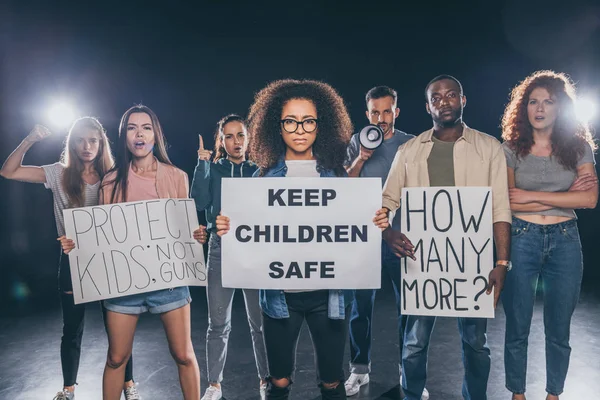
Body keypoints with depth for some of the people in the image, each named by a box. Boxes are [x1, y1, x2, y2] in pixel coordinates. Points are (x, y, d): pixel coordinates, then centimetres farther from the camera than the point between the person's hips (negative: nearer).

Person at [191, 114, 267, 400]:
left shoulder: (259, 170, 6)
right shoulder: (212, 170, 6)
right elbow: (200, 203, -10)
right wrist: (202, 164, -10)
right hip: (221, 250, 0)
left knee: (260, 320, 3)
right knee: (218, 323, 7)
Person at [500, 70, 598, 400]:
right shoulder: (511, 148, 0)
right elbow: (506, 202, -8)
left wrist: (532, 196, -13)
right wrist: (564, 196, -10)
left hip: (565, 241, 1)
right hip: (521, 240, -1)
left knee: (559, 329, 11)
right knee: (517, 326, 8)